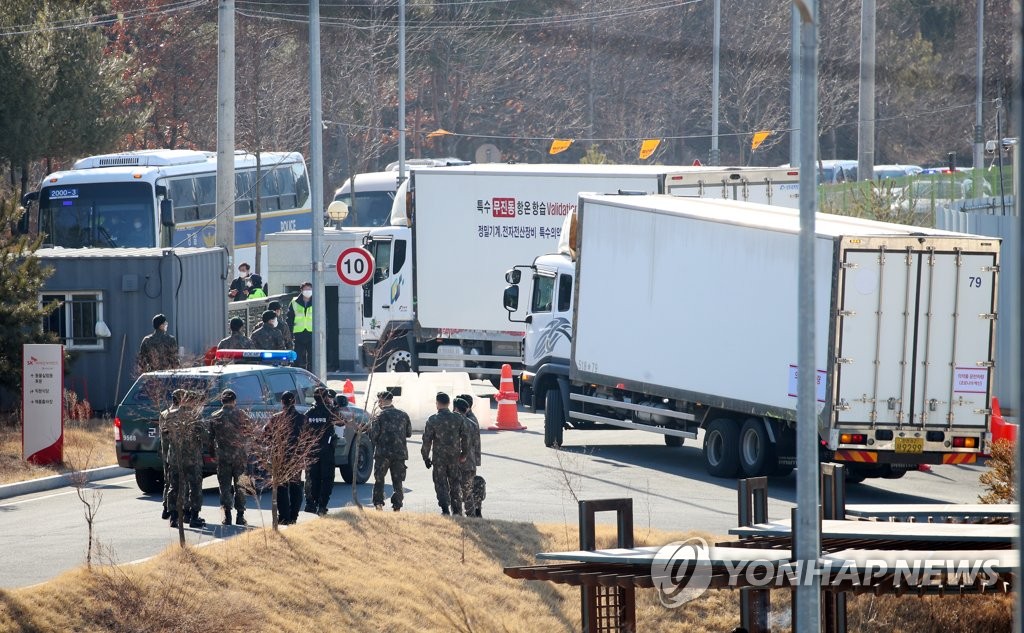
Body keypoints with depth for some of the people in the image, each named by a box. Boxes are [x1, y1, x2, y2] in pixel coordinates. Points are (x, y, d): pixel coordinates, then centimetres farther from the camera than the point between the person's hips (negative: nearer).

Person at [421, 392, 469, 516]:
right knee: (455, 483, 14)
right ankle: (457, 510, 17)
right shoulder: (458, 418, -1)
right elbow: (465, 437, 2)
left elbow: (427, 440, -7)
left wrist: (426, 457, 2)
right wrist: (464, 453, 12)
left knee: (441, 483, 3)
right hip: (454, 456, 3)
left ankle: (445, 509, -10)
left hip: (439, 456, -3)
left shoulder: (433, 420, -9)